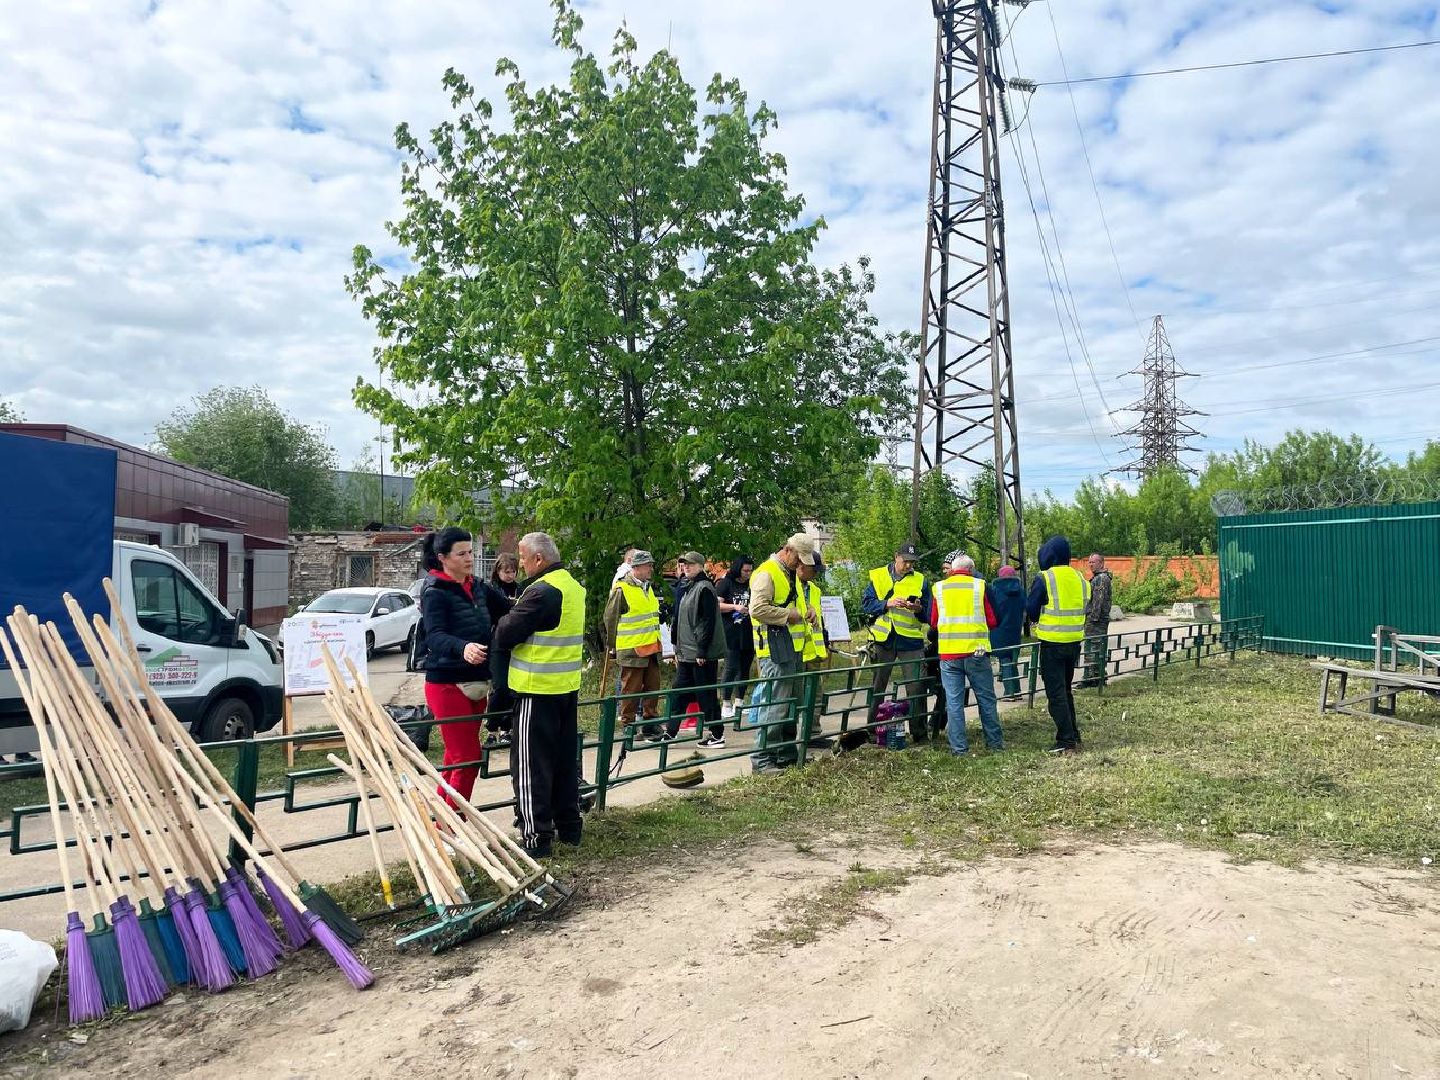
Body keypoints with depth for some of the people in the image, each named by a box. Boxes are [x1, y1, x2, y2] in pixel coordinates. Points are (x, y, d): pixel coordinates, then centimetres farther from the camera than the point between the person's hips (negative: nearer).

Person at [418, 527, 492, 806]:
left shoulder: (476, 586, 8)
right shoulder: (435, 592, -13)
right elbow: (436, 636, -26)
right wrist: (463, 648, -46)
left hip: (477, 683, 7)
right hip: (448, 685, -7)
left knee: (455, 758, 14)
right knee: (469, 759, -8)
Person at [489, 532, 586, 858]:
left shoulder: (541, 591, -19)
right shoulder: (575, 587, 10)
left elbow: (504, 635, -18)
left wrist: (505, 619, 3)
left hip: (537, 690, -9)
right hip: (568, 686, 9)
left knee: (531, 765, 0)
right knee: (566, 759, 17)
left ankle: (536, 837, 5)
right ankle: (568, 827, 27)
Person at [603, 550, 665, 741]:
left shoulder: (648, 587, 13)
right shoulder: (621, 590, -12)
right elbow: (610, 619, -8)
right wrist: (613, 646, -2)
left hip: (651, 648, 8)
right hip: (631, 651, -8)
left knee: (652, 688, 11)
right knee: (631, 690, 1)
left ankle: (651, 726, 21)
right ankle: (628, 727, 12)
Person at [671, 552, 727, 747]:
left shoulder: (705, 588, -13)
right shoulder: (689, 589, 16)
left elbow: (708, 621, -19)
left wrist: (702, 651, -21)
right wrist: (678, 650, 20)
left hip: (703, 655, -9)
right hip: (687, 654, 9)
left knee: (706, 695, -2)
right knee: (679, 694, 11)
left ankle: (717, 736, 8)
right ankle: (669, 732, 16)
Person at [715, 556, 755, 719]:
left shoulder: (751, 585, 14)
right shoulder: (725, 583, 0)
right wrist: (735, 607, -15)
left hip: (748, 633, 5)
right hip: (731, 634, -5)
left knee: (745, 668, 6)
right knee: (732, 667, -9)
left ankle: (738, 703, 14)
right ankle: (726, 705, -1)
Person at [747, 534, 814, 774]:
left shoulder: (789, 574, 20)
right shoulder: (766, 573, -12)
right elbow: (757, 609, -23)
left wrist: (801, 611, 15)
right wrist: (788, 615, -15)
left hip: (792, 649, 10)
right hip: (775, 650, -10)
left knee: (789, 704, 16)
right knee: (774, 706, -10)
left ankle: (787, 754, 26)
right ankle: (761, 759, -4)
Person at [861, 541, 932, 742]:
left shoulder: (920, 580, 7)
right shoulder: (878, 576, 4)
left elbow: (929, 612, 5)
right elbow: (866, 603, -3)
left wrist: (919, 609, -17)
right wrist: (887, 604, -17)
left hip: (911, 641, 0)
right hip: (883, 638, 0)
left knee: (915, 688, -1)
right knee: (877, 688, 8)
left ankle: (919, 732, 8)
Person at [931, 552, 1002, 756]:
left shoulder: (939, 588, 4)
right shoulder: (979, 586, 0)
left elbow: (933, 622, 10)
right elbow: (992, 621, 2)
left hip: (948, 653, 1)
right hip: (976, 652, -1)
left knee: (954, 702, 5)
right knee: (986, 699, 12)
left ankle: (959, 747, 6)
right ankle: (995, 742, 20)